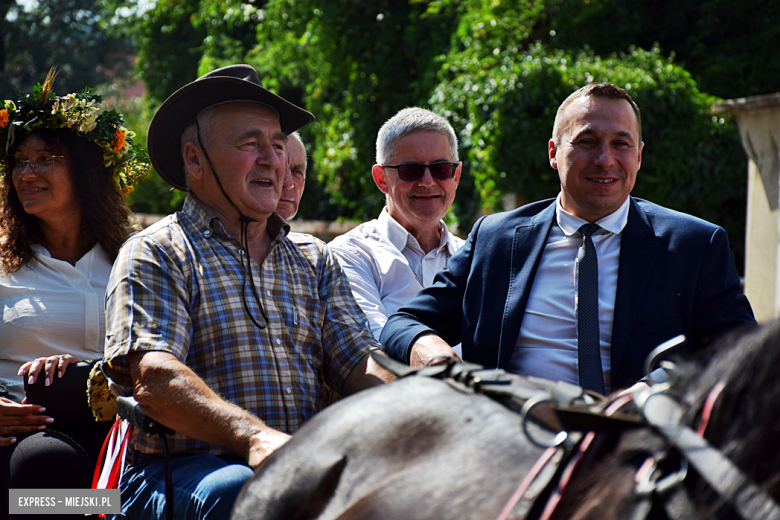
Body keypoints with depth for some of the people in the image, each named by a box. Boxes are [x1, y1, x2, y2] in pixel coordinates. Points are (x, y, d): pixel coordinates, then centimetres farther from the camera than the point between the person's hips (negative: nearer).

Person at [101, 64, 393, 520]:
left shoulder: (316, 260, 22)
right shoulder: (156, 255, 5)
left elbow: (360, 366, 10)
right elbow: (154, 379, -12)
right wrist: (253, 436, -30)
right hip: (180, 470, -5)